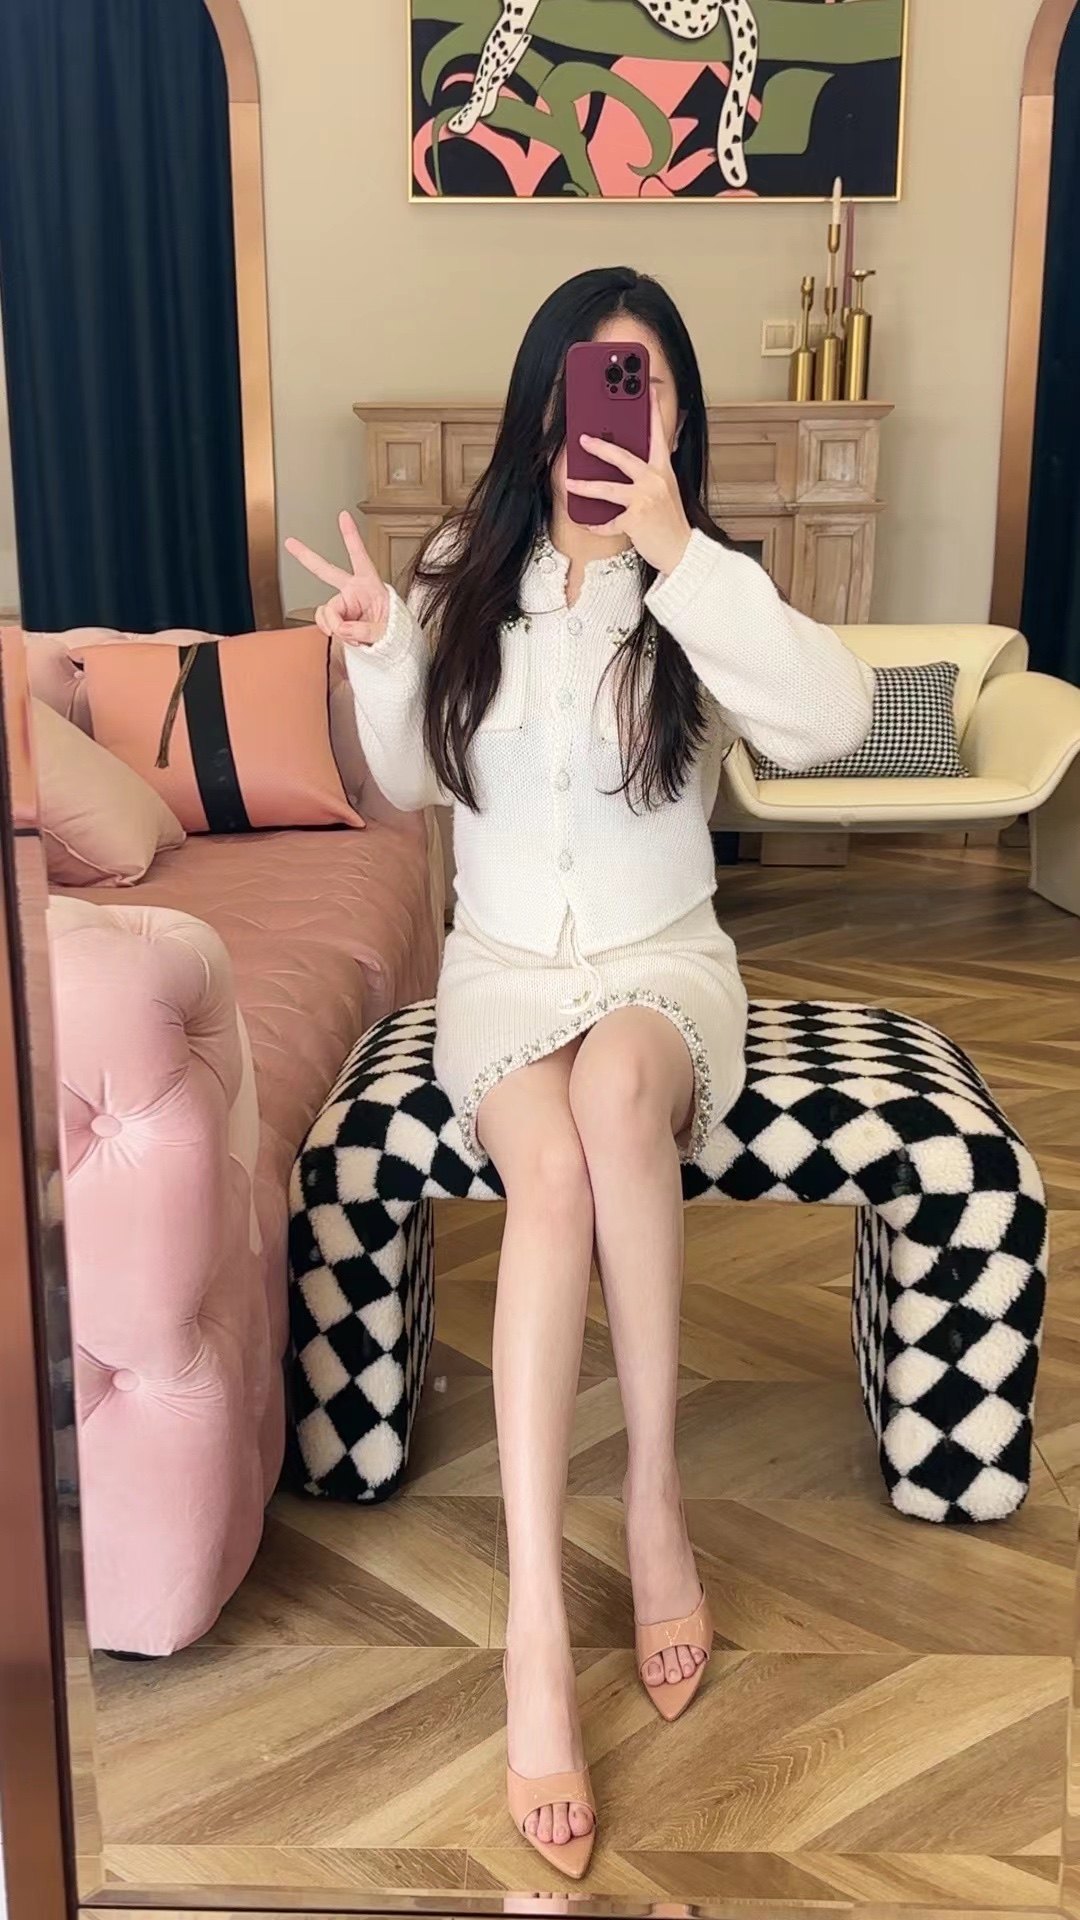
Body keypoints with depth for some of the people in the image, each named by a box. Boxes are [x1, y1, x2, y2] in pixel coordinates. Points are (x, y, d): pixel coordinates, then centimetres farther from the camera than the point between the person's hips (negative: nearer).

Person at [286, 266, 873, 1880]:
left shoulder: (699, 585, -5)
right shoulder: (464, 574, 2)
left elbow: (835, 722, -25)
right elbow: (411, 782, 9)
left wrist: (678, 552, -28)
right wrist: (380, 659, -10)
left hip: (664, 965, -1)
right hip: (501, 967, 1)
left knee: (615, 1090, -37)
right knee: (550, 1161, -31)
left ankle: (656, 1501, -22)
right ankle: (537, 1628, -31)